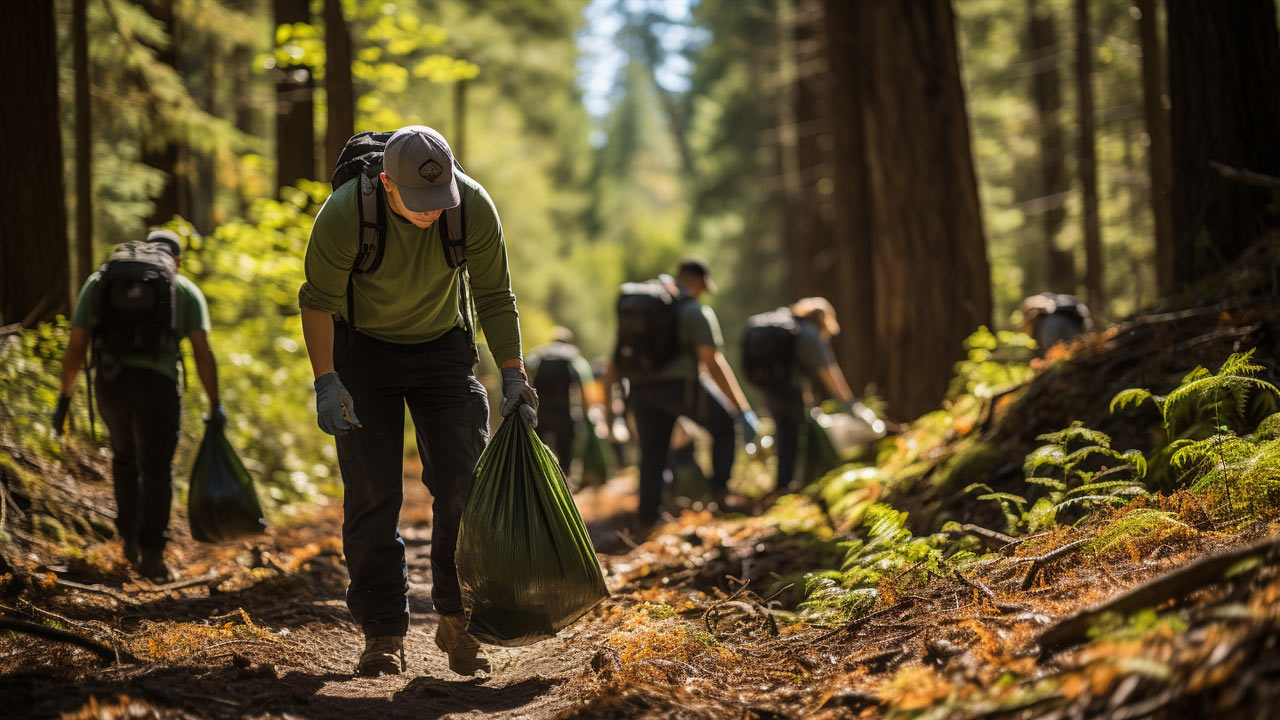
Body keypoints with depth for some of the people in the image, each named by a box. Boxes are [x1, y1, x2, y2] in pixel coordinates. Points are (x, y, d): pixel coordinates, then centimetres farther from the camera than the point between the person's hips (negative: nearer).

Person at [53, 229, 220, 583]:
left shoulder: (98, 281, 16)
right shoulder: (185, 289, 10)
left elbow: (75, 345, 9)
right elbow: (202, 350, -2)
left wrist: (64, 399, 14)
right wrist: (215, 405, 2)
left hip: (110, 382, 3)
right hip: (157, 384, -3)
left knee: (125, 457, 27)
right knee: (156, 471, 9)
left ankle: (131, 541, 30)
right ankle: (152, 557, 0)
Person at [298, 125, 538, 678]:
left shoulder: (475, 208, -22)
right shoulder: (344, 213, -27)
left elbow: (494, 297, -8)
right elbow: (318, 300, -15)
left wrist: (513, 373, -14)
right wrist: (326, 380, -24)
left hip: (442, 345, 2)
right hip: (364, 347, -2)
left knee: (462, 482, -8)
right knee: (372, 492, -6)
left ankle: (457, 619, 4)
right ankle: (383, 633, 0)